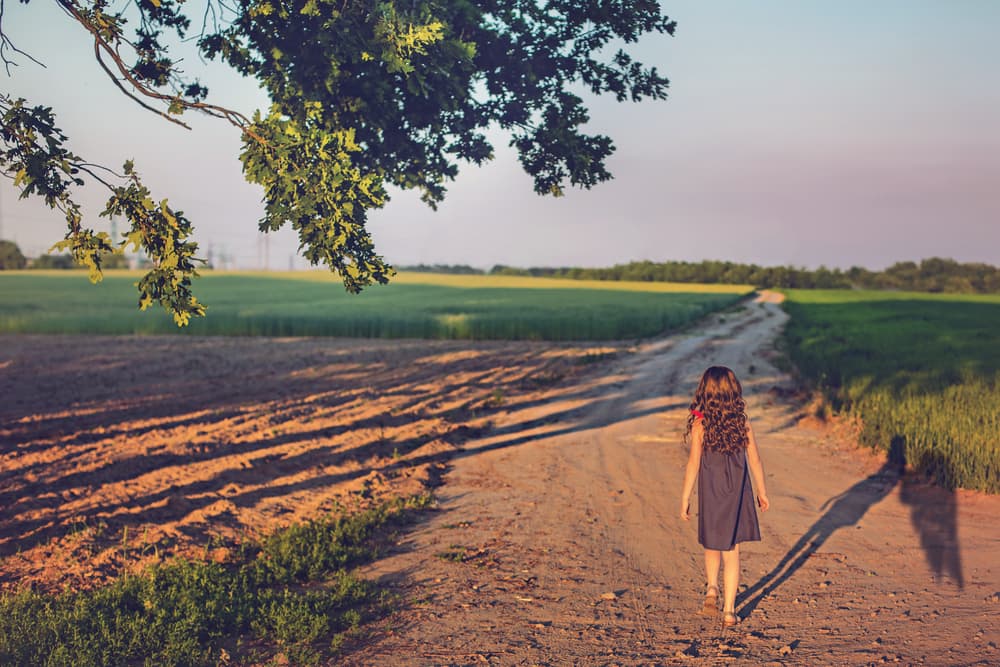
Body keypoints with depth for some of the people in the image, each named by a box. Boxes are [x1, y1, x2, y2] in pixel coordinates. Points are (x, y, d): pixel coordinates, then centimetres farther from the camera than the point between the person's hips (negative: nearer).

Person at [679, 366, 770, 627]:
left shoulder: (700, 423, -11)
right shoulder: (742, 421, -5)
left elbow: (694, 463, -11)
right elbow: (755, 460, 1)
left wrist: (685, 497, -4)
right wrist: (762, 491, 14)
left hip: (710, 492, -1)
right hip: (738, 493, 1)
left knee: (712, 546, 22)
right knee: (732, 551, 7)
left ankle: (712, 589, 4)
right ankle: (729, 610, 8)